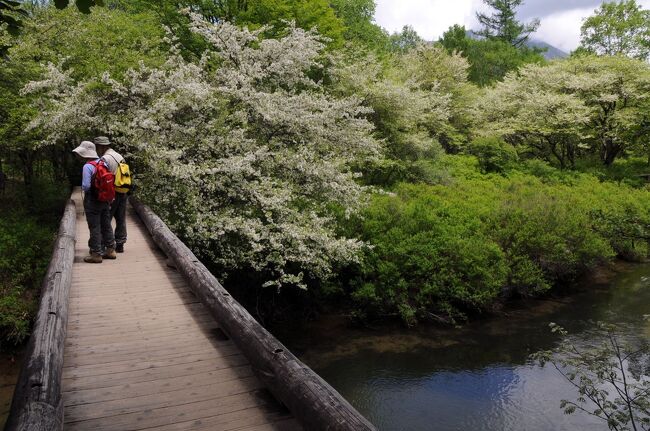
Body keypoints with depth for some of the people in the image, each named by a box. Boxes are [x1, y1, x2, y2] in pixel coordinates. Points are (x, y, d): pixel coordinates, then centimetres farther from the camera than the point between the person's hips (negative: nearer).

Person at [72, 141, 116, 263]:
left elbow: (86, 186, -20)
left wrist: (83, 188, 0)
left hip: (92, 201, -7)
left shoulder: (87, 167, -18)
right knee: (106, 225, 14)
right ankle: (110, 250, 23)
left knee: (95, 228, 1)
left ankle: (96, 254, 7)